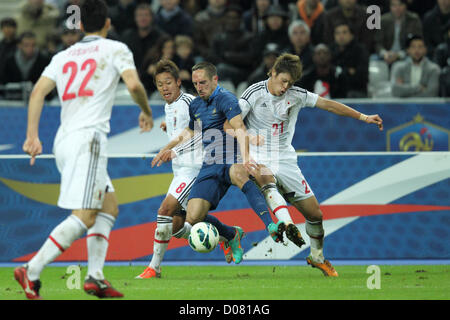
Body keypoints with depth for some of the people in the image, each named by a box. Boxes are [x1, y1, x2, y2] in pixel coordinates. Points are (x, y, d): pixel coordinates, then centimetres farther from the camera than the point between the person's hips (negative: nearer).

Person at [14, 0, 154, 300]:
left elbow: (38, 91, 6)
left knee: (109, 205, 17)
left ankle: (95, 276, 6)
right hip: (88, 138, -7)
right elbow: (134, 84, -10)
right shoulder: (115, 49, 5)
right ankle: (32, 272, -23)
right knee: (85, 216, -13)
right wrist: (147, 112, 8)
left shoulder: (63, 56, 19)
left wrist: (32, 135, 1)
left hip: (64, 140, 7)